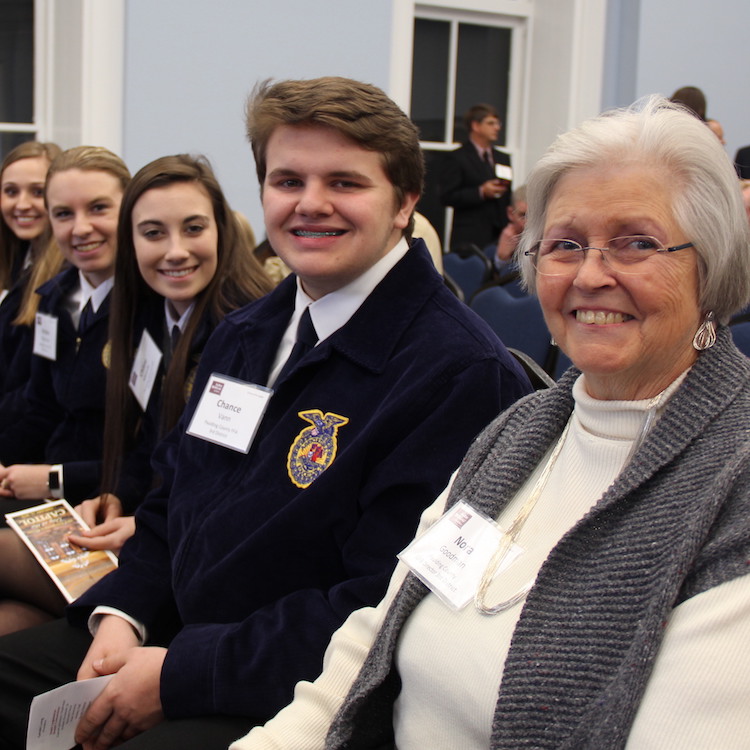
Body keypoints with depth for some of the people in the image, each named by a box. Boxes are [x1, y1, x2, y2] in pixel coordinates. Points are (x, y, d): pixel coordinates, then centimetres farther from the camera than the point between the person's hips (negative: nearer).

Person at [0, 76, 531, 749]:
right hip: (164, 635, 8)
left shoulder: (463, 374, -17)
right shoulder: (244, 337, 12)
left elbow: (386, 612, -21)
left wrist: (179, 673, -20)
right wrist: (122, 613, -1)